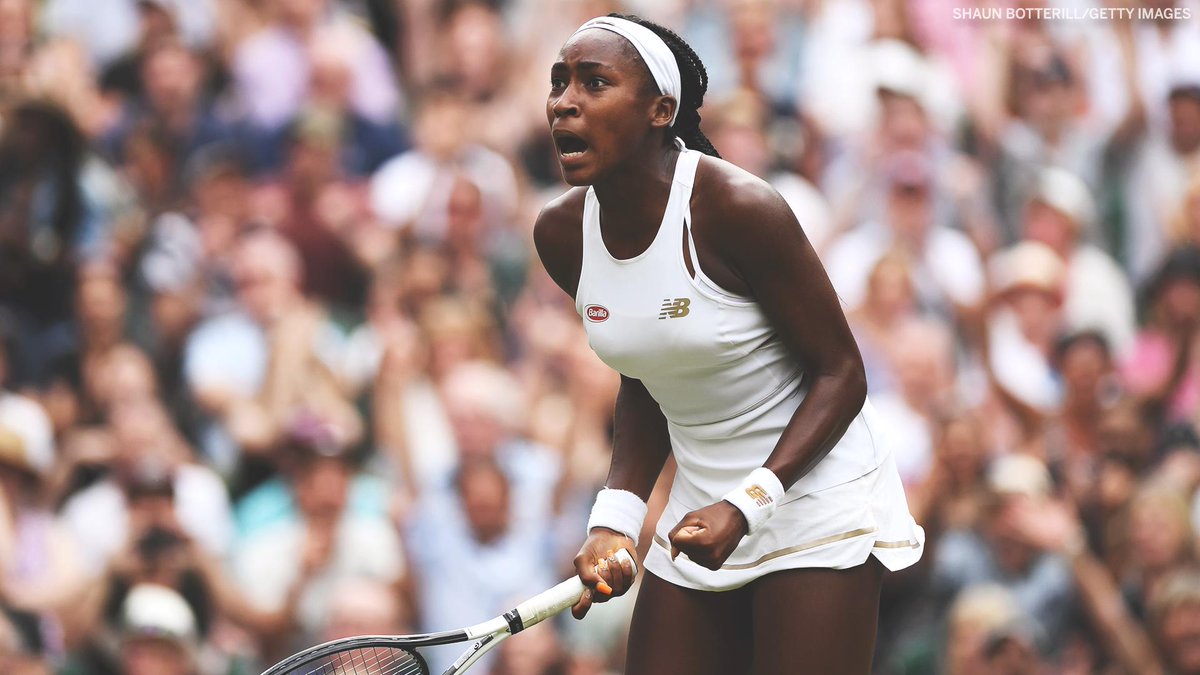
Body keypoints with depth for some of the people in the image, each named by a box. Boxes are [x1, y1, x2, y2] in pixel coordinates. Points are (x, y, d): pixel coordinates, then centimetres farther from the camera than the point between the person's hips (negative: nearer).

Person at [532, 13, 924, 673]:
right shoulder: (561, 234, -3)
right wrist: (615, 520, -5)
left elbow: (840, 372, -15)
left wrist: (749, 506, -26)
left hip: (815, 499, -6)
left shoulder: (737, 209, -22)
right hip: (700, 508, 6)